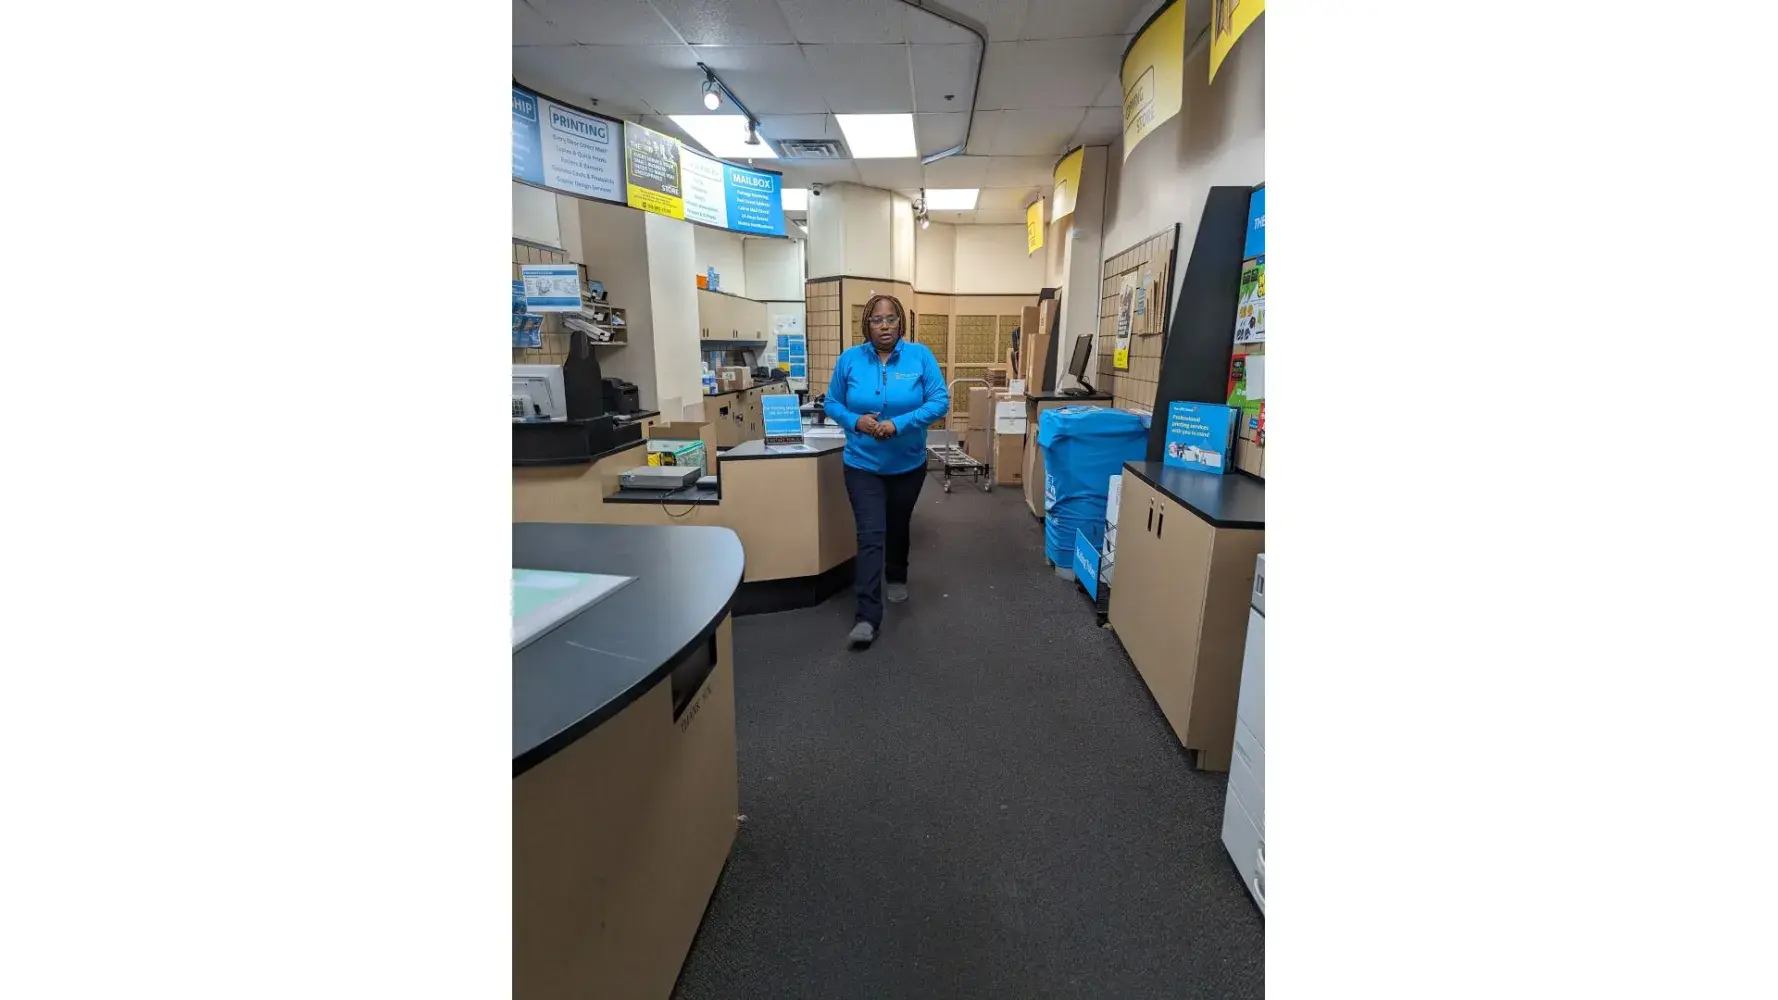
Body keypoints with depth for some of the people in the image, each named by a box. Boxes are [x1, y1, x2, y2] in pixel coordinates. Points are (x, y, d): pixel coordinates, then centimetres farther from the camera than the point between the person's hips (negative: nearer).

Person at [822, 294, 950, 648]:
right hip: (862, 463, -1)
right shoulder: (849, 360, -5)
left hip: (908, 463, 1)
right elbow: (832, 404, 3)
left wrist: (899, 424, -24)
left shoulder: (920, 356, -8)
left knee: (897, 528, 20)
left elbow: (940, 402, -13)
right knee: (870, 535, -9)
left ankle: (897, 578, 48)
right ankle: (867, 617, -8)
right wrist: (855, 421, -18)